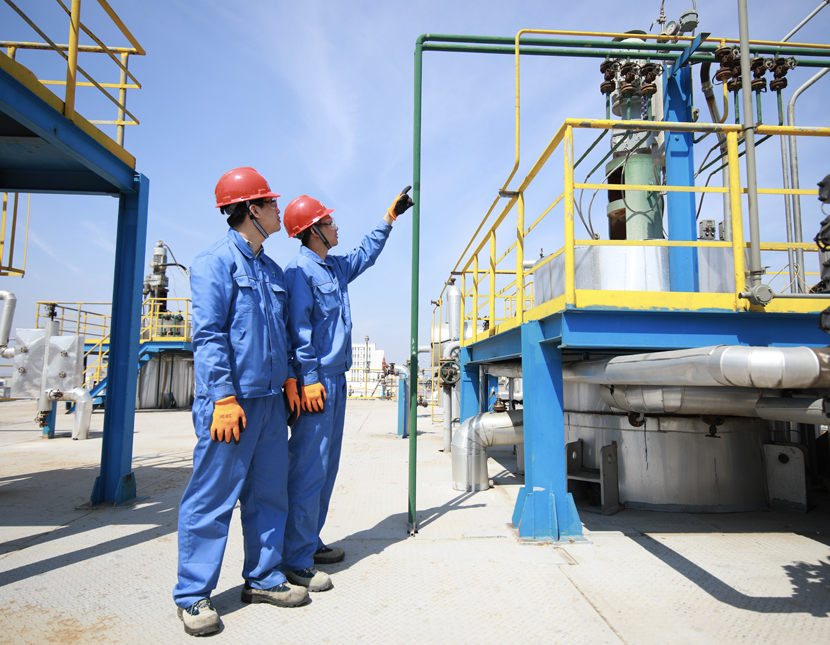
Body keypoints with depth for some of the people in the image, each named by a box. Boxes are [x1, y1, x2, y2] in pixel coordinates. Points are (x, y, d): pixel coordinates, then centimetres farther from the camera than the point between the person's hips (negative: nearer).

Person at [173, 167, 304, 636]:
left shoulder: (273, 271, 17)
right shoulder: (215, 262, -6)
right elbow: (208, 335, -13)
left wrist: (289, 378, 14)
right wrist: (224, 398, -18)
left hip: (271, 400, 8)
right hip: (232, 400, -8)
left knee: (269, 493, 12)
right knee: (213, 496, 0)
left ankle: (264, 579, 26)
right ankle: (193, 596, 14)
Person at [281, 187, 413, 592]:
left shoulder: (336, 268, 18)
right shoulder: (299, 270, -10)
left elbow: (367, 253, 37)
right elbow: (298, 327, -17)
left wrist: (390, 217, 40)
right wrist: (308, 379, -22)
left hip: (335, 378, 10)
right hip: (315, 380, -10)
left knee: (325, 467, 14)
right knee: (308, 468, -7)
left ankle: (309, 543, 25)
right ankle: (295, 561, 1)